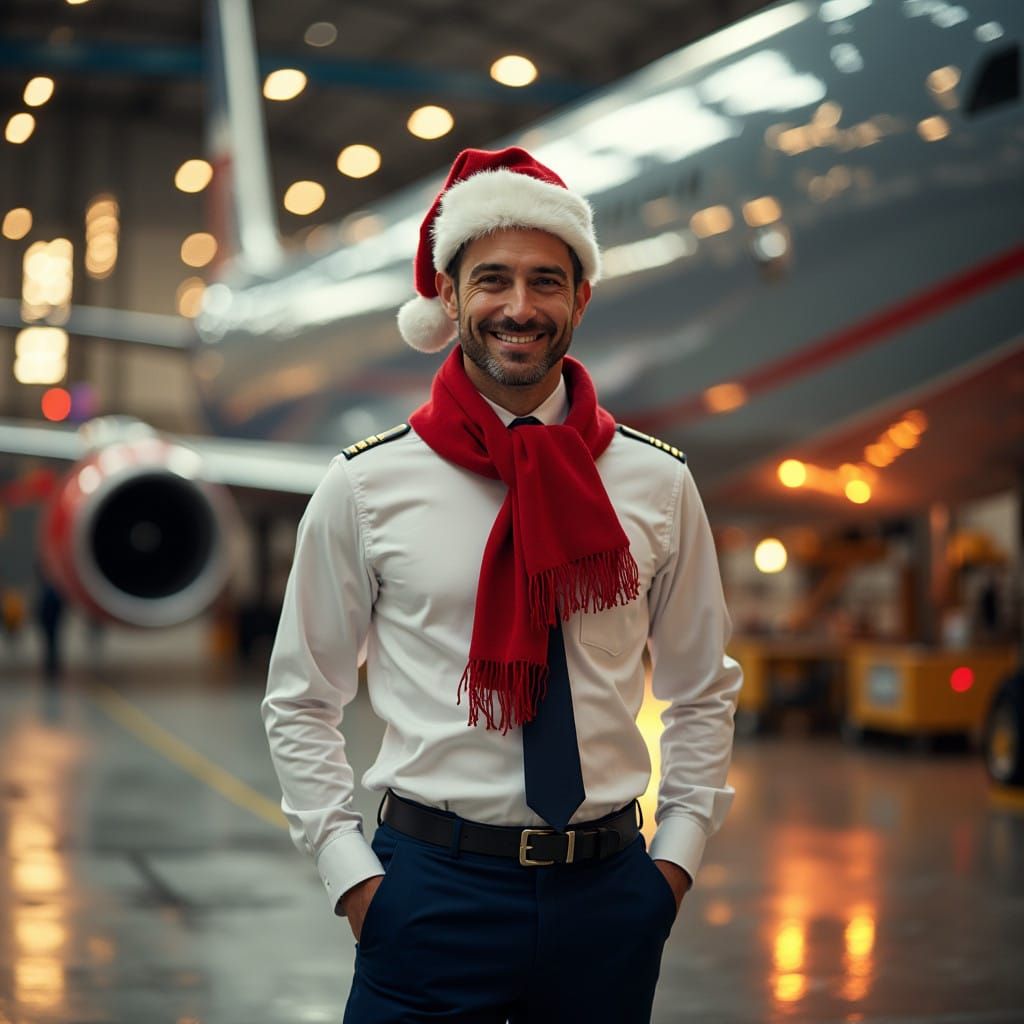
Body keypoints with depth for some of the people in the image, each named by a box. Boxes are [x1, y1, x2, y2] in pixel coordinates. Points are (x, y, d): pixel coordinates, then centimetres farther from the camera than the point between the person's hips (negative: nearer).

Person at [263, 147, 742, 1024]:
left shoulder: (660, 484, 2)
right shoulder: (366, 487, -3)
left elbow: (703, 689, 12)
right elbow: (302, 703, 4)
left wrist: (678, 853, 4)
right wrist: (350, 874, -3)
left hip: (606, 892, 2)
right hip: (430, 892, -2)